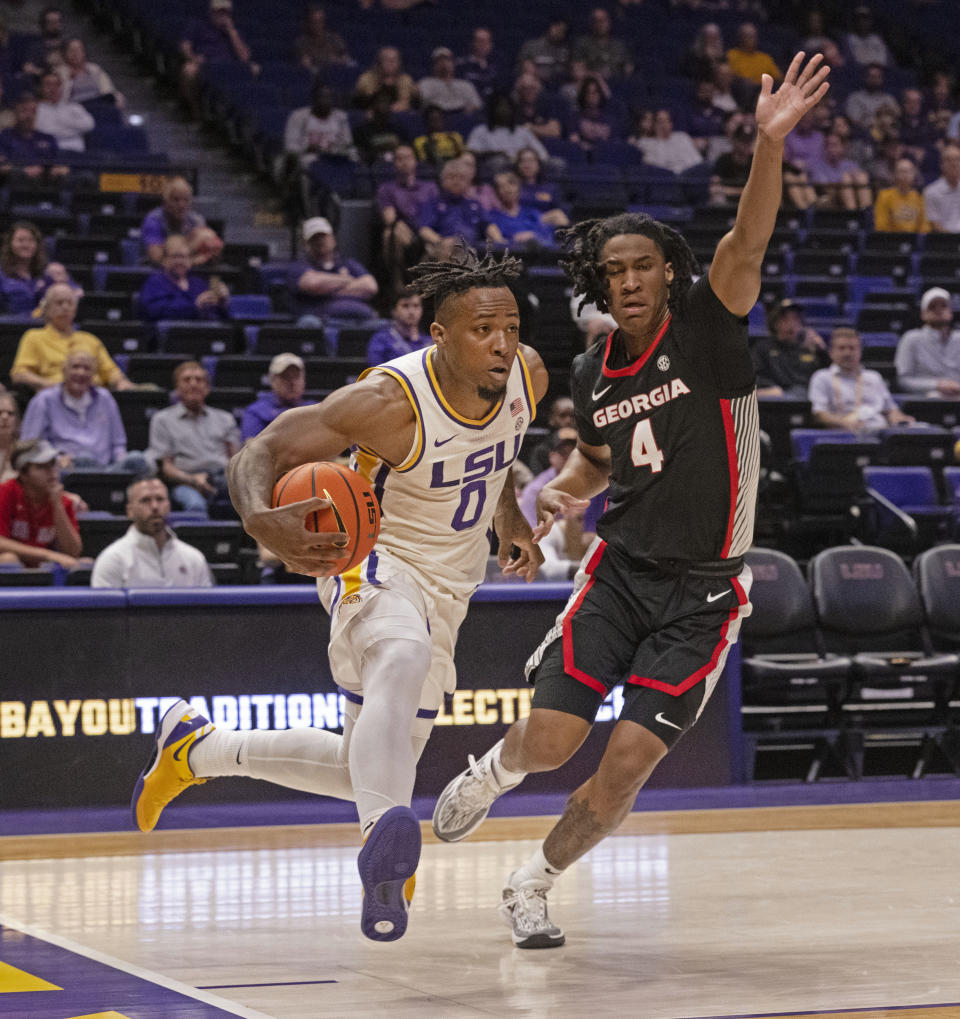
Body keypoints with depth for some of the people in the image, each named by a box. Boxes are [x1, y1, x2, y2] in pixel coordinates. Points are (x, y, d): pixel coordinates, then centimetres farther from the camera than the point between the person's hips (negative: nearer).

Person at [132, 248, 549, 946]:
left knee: (368, 771, 13)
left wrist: (509, 515, 8)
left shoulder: (527, 375, -8)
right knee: (403, 654, -43)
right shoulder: (390, 401, -26)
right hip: (373, 564, -7)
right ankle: (384, 847, -57)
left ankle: (198, 750, 34)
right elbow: (261, 452, -24)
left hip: (444, 591, 7)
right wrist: (262, 521, -43)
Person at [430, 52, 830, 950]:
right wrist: (561, 492, 1)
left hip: (703, 591, -3)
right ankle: (491, 772, 28)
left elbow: (744, 247, -28)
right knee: (549, 740, -10)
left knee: (628, 764, -9)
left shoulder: (705, 329, -9)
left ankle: (534, 886, 16)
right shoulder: (592, 375, 5)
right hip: (621, 569, 3)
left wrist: (769, 142, -43)